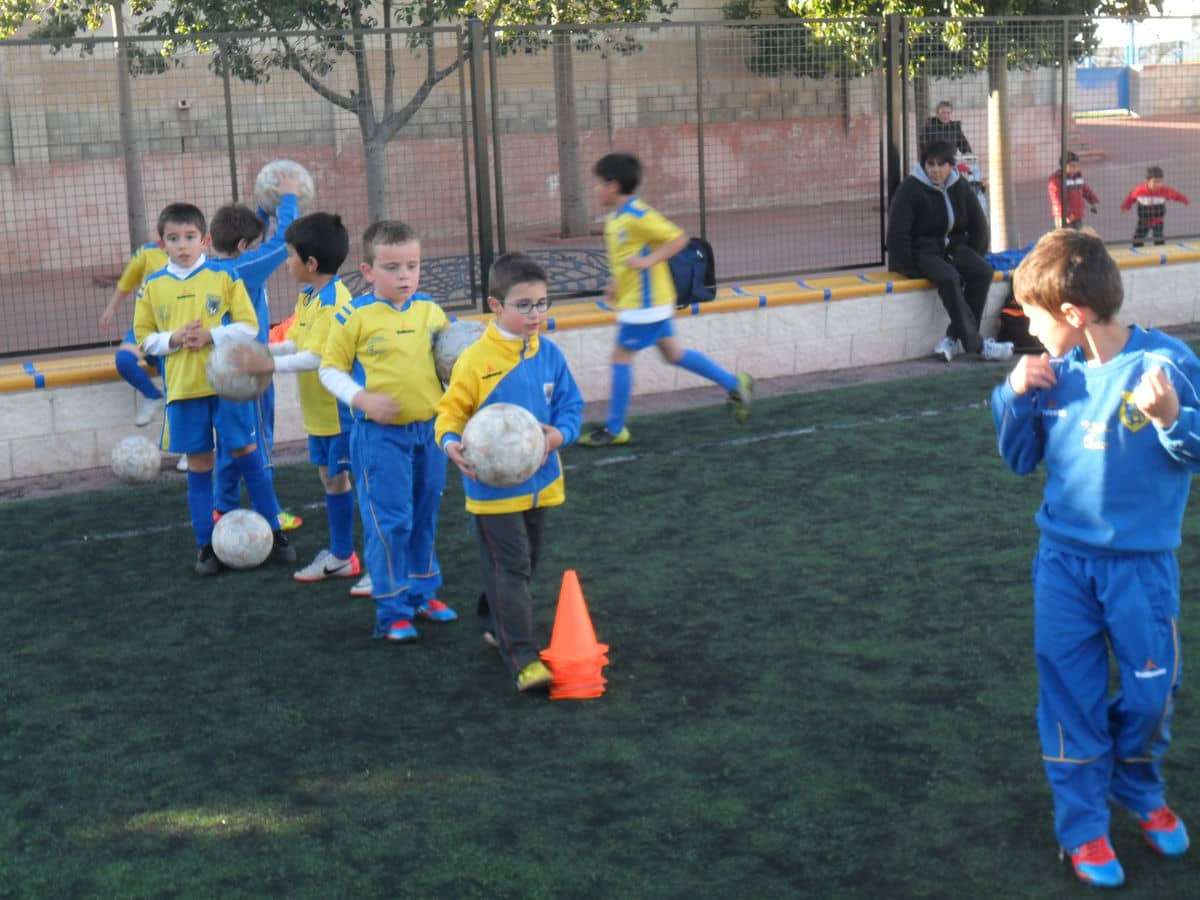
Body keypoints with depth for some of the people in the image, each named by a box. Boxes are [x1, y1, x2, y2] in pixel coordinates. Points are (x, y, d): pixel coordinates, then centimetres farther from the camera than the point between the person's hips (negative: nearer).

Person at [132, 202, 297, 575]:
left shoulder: (224, 276, -2)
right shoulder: (152, 286, 3)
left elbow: (249, 326, -3)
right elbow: (145, 338, 7)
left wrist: (211, 336, -17)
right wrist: (175, 339, -12)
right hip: (184, 389, 2)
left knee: (247, 453, 2)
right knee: (198, 464, 7)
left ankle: (273, 534, 14)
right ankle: (206, 545, 16)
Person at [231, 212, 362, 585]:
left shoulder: (333, 301, -22)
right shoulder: (308, 297, 8)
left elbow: (317, 357, -27)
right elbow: (296, 343, 11)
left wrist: (267, 364, -27)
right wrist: (263, 350, -2)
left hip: (340, 410, -9)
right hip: (320, 410, 10)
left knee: (339, 479, -4)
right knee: (330, 477, 16)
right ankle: (340, 554, 27)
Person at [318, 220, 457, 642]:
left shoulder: (430, 311, 5)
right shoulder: (353, 317, -9)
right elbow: (330, 369, -3)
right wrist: (362, 399, -17)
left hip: (429, 429, 5)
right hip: (380, 434, -5)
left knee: (425, 516, 16)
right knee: (389, 521, -2)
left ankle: (422, 593, 33)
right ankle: (392, 610, 8)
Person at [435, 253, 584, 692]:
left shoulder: (549, 355, 0)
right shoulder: (475, 360, -15)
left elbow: (571, 405, 6)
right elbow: (451, 409, -7)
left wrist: (561, 433, -15)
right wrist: (451, 442, -27)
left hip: (539, 481, 6)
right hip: (493, 486, -6)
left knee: (525, 562, 21)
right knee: (509, 568, -6)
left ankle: (496, 622, 43)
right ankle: (523, 658, -5)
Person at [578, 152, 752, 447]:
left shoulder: (637, 215, -20)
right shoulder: (615, 217, 9)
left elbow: (678, 239, -21)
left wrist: (648, 261, -28)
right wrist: (616, 282, 16)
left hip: (644, 302, -10)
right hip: (633, 299, 10)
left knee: (621, 356, -4)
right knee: (673, 352, 15)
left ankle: (615, 429, 5)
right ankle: (734, 383, 22)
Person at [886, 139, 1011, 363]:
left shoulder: (960, 188, 6)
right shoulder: (910, 189, -10)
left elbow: (978, 226, 15)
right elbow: (897, 234, -13)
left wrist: (973, 260, 6)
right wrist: (910, 270, -18)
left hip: (952, 247, 6)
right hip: (921, 251, -6)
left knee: (983, 271, -24)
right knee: (949, 277, -35)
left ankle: (953, 337, -20)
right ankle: (976, 344, -32)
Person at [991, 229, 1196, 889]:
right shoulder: (1053, 374, -3)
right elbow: (1021, 459, 8)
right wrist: (1014, 398, -8)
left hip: (1142, 562, -3)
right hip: (1064, 561, 3)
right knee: (1071, 694, 6)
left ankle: (1140, 791, 36)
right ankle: (1083, 824, 19)